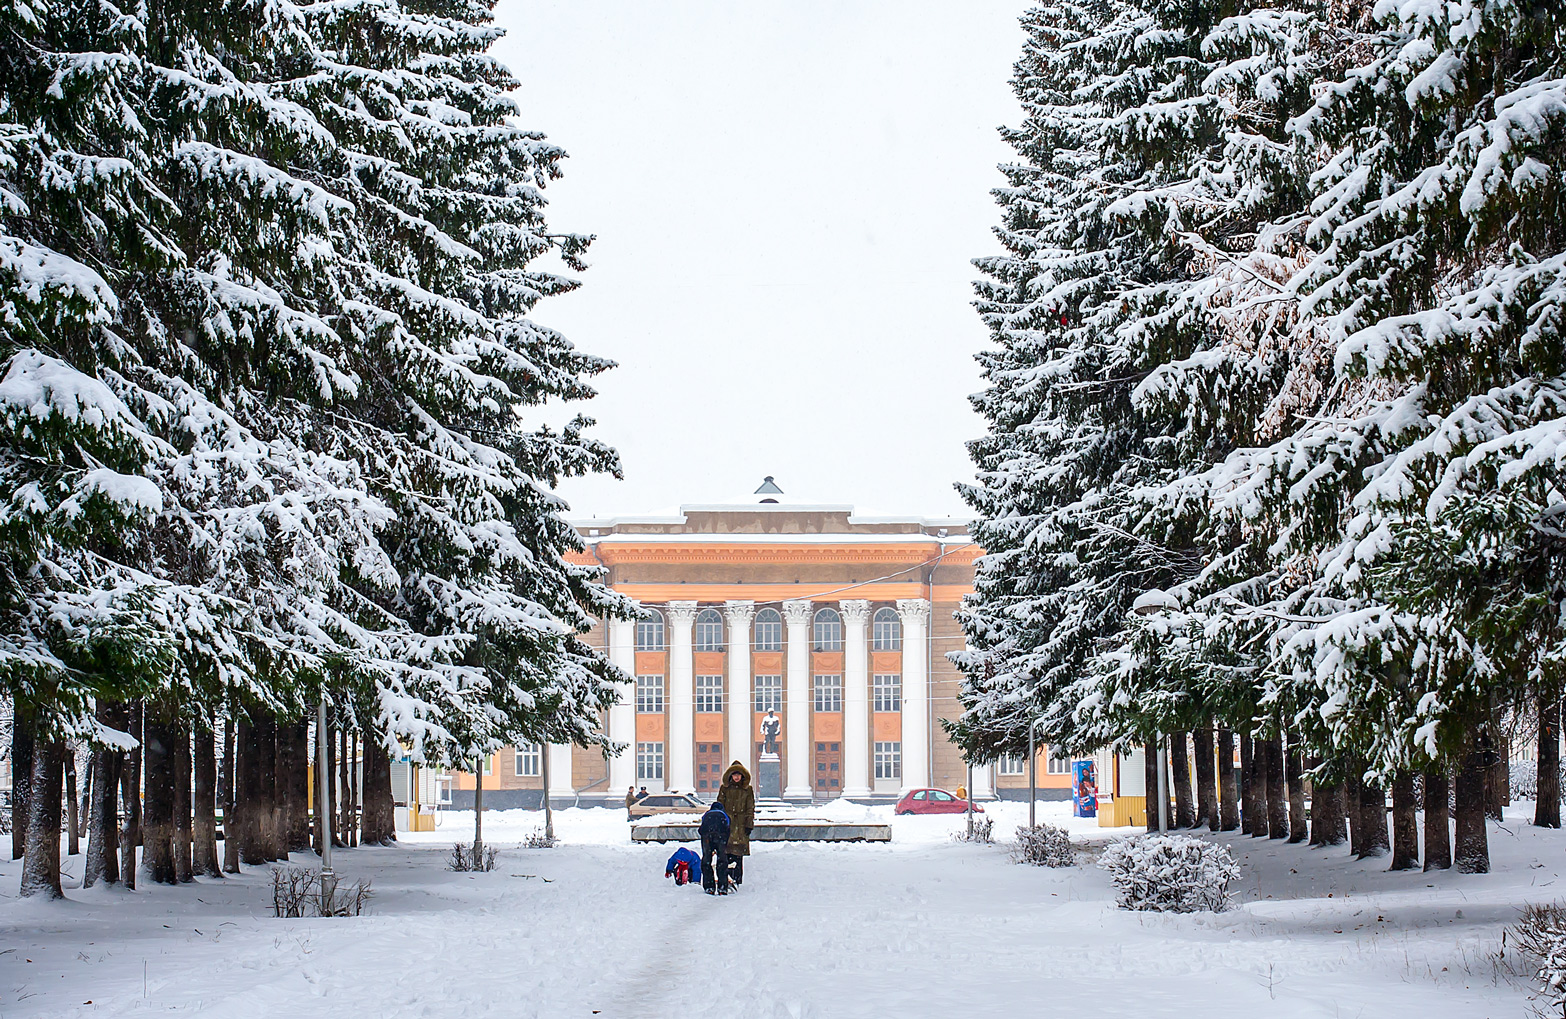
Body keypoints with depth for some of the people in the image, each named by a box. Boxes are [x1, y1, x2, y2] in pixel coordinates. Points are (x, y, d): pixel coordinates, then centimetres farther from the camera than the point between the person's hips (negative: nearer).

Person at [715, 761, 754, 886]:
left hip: (741, 824, 0)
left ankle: (737, 880, 3)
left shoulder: (747, 789, 9)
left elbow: (750, 809, 9)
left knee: (738, 854, -2)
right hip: (727, 823, 0)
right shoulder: (725, 788, 9)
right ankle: (727, 878, -5)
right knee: (727, 853, -8)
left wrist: (749, 825, 2)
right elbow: (720, 805, 10)